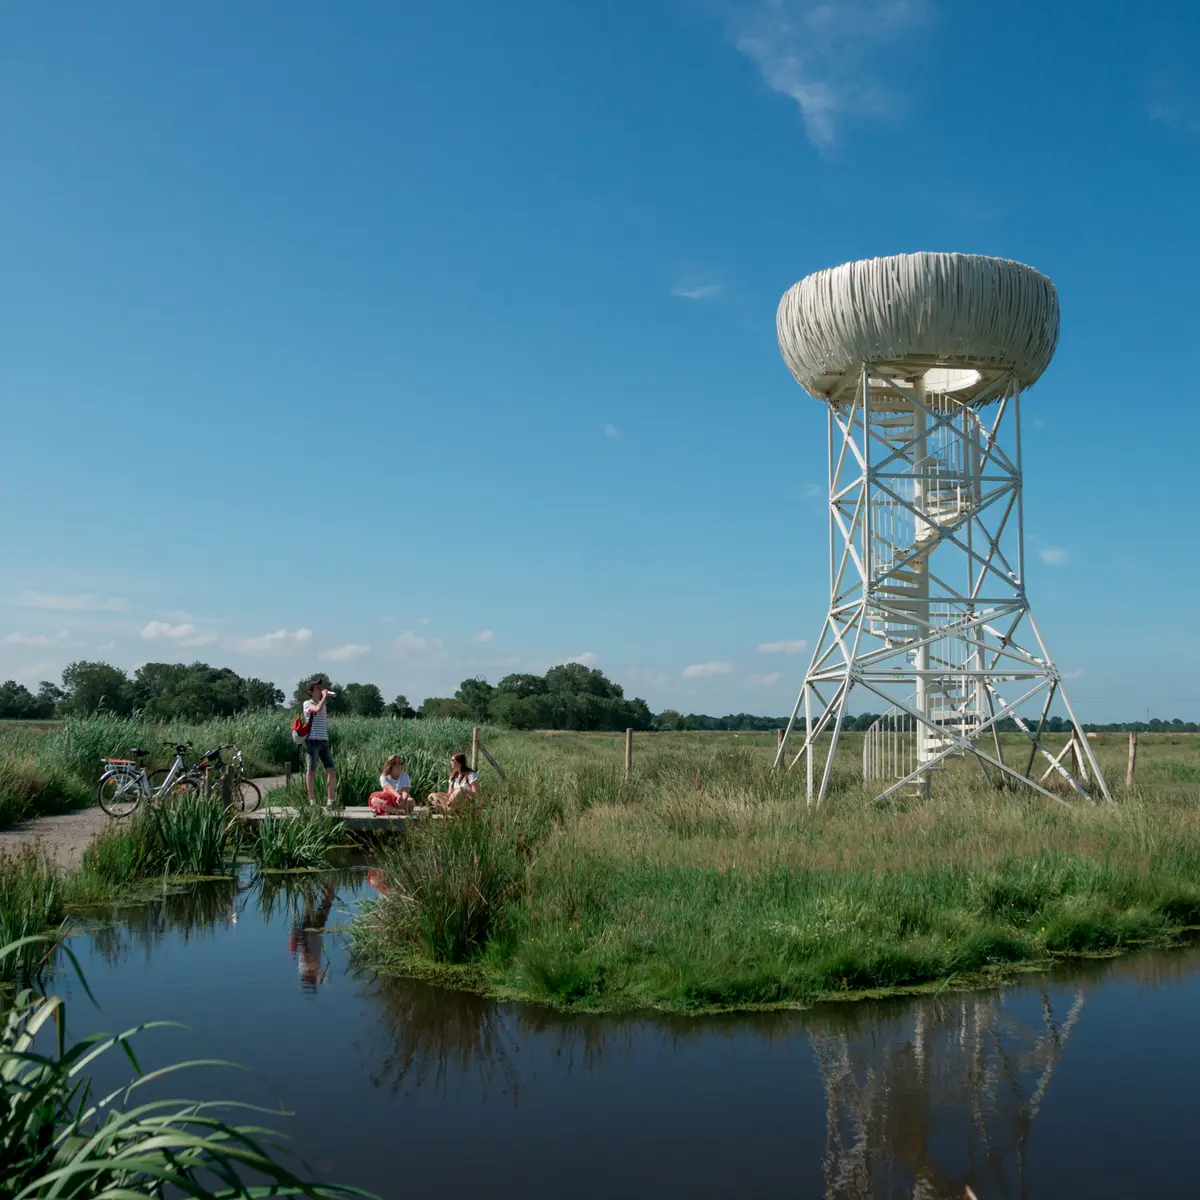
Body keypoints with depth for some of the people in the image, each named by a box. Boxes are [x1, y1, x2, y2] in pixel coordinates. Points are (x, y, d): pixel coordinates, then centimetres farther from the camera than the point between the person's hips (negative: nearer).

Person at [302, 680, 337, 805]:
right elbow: (317, 709, -21)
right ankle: (312, 801, 3)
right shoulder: (307, 703, -1)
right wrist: (324, 696, -10)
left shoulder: (323, 704, 20)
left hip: (324, 741, 6)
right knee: (312, 770, -1)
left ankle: (330, 800, 4)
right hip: (312, 741, -6)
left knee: (331, 771, -1)